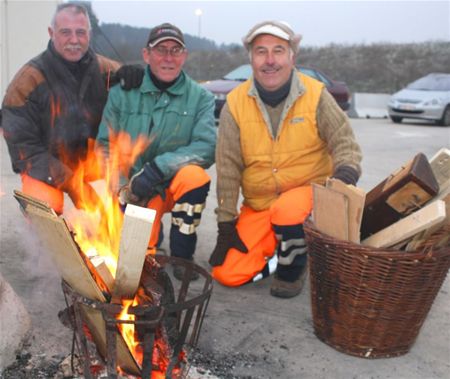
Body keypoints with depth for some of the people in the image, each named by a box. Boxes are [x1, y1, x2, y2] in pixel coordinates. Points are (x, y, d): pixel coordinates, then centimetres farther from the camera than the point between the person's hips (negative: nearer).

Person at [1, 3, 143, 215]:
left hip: (91, 159, 4)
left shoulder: (102, 68, -3)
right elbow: (21, 143, -11)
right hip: (45, 165, -3)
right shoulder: (29, 78, -12)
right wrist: (69, 182, -19)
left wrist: (128, 74, -18)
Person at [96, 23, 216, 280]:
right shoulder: (122, 92, -1)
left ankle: (183, 254, -11)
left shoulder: (201, 97, -4)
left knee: (194, 175, -33)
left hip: (174, 185, 0)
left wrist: (158, 168, -26)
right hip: (133, 190, 1)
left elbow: (207, 148, -17)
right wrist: (123, 188, -12)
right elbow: (106, 145, 1)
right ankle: (152, 229, 22)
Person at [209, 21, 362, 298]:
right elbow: (228, 168, -4)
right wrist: (226, 223, -4)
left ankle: (293, 269, -4)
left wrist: (346, 171, -30)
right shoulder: (235, 102, -5)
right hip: (258, 205, 2)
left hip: (309, 192, -2)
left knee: (287, 210, -37)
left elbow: (345, 144, -5)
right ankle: (278, 252, 21)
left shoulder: (316, 95, -8)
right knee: (227, 273, -8)